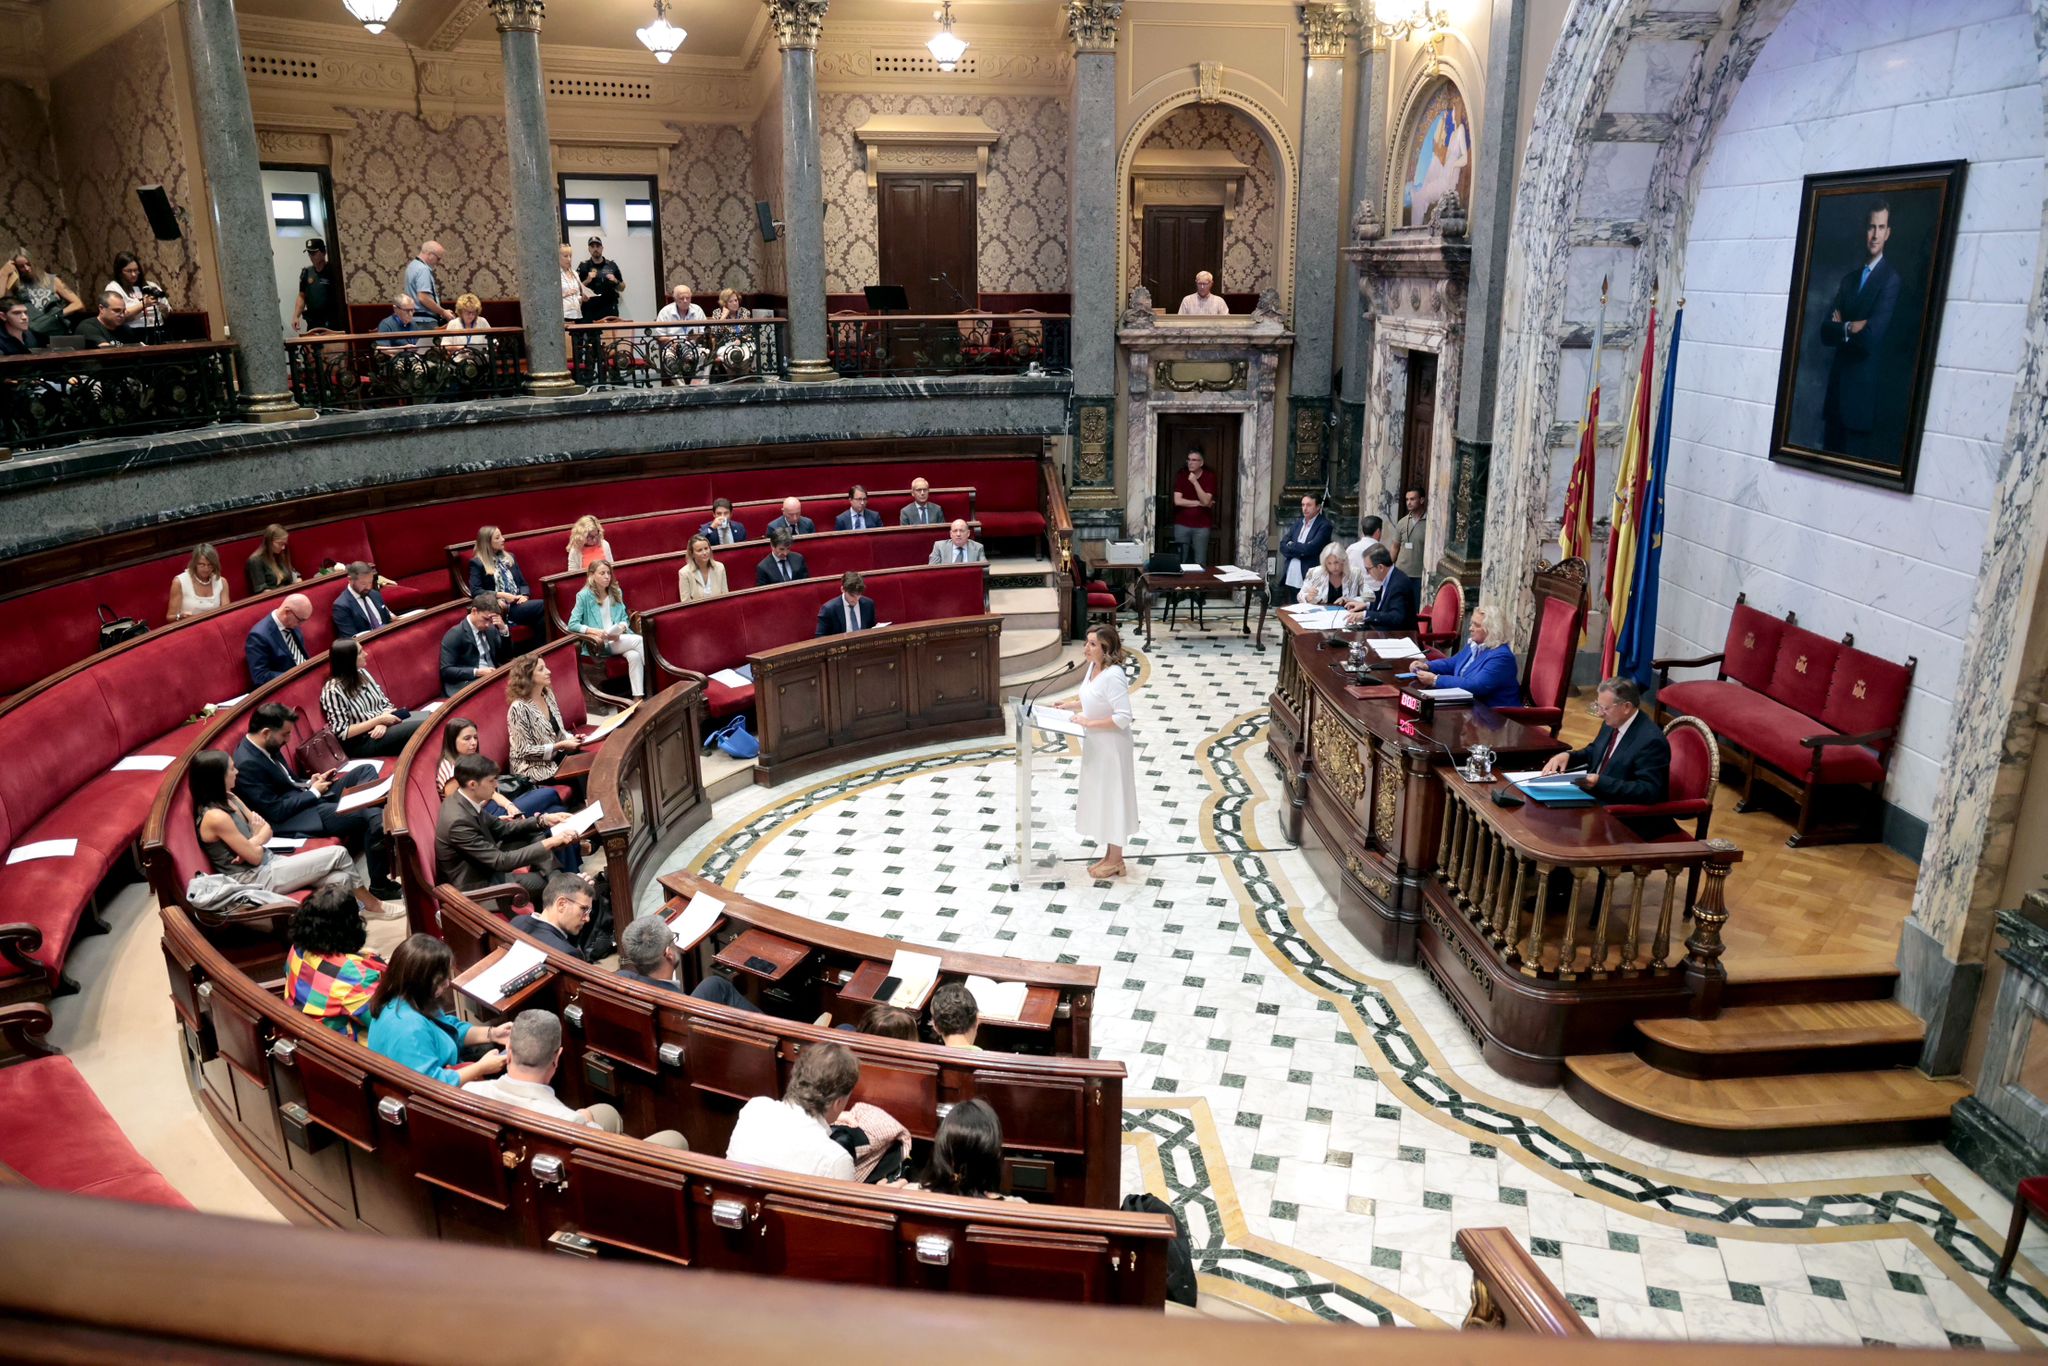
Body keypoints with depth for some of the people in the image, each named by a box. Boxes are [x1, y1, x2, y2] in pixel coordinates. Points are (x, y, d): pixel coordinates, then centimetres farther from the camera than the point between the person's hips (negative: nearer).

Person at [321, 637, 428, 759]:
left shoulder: (362, 673, 5)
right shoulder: (333, 691, -16)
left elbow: (385, 702, 10)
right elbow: (342, 732, -17)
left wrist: (383, 722, -12)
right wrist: (379, 720, -17)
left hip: (380, 726, 7)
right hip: (360, 743, -7)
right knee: (420, 727, -27)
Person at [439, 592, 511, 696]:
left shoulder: (491, 629, 14)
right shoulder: (455, 635, -5)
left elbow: (507, 656, 14)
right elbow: (446, 671, -9)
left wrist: (503, 630, 0)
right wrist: (477, 672, -20)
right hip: (466, 685, -7)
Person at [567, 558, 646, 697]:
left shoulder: (616, 592, 12)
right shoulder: (584, 596, -3)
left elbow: (625, 618, 14)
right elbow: (572, 624, -7)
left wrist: (621, 629, -10)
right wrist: (596, 631, -19)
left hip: (618, 639, 4)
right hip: (600, 643, -4)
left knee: (634, 655, -30)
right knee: (639, 640, -28)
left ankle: (638, 697, -32)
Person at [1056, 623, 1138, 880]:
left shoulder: (1113, 676, -25)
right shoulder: (1093, 667, 2)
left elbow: (1123, 718, -28)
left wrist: (1089, 723, -24)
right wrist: (1072, 705, 5)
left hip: (1111, 748, -9)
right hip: (1095, 745, 9)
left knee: (1111, 799, 4)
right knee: (1100, 799, 17)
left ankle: (1116, 861, 18)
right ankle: (1110, 856, 30)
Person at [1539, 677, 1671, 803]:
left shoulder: (1652, 740, -21)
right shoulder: (1612, 723, 3)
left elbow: (1649, 791, -24)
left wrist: (1601, 782, -31)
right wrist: (1567, 756, 0)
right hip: (1595, 797, 8)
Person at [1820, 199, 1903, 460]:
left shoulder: (1891, 278, -7)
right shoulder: (1849, 277, 14)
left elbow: (1871, 337, -17)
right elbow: (1825, 333, 6)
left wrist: (1841, 329, -2)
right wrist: (1850, 328, -10)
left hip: (1863, 388, -6)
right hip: (1836, 384, 6)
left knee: (1853, 456, -3)